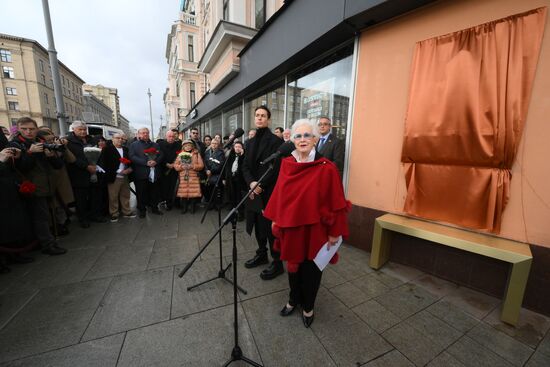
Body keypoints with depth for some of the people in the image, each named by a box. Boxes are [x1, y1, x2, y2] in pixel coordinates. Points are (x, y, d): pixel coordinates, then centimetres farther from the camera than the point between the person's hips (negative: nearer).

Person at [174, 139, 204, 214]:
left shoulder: (196, 154, 6)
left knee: (194, 193, -3)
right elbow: (175, 165, 7)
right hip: (183, 177, 2)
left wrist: (193, 166, -14)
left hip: (194, 177, -1)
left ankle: (193, 208, 13)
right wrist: (181, 167, -11)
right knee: (183, 193, 1)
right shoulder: (180, 154, 12)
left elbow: (201, 165, -1)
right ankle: (184, 208, 17)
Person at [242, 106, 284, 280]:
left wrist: (260, 185, -17)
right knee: (258, 225, 16)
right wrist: (251, 183, -10)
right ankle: (261, 254, 35)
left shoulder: (276, 141, -6)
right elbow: (245, 166, 8)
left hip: (269, 192, -6)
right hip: (254, 191, 7)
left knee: (271, 228, 0)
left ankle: (277, 263, 16)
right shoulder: (250, 142, 14)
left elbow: (275, 168, -14)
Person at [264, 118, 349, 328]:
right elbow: (279, 195, 4)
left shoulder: (327, 168, -15)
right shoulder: (286, 164, -2)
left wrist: (335, 232, -8)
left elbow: (335, 202, -11)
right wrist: (275, 218, 9)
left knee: (311, 268, 15)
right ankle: (294, 299, 48)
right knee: (293, 264, 21)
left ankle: (308, 306, 43)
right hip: (290, 225, 4)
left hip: (314, 228, -3)